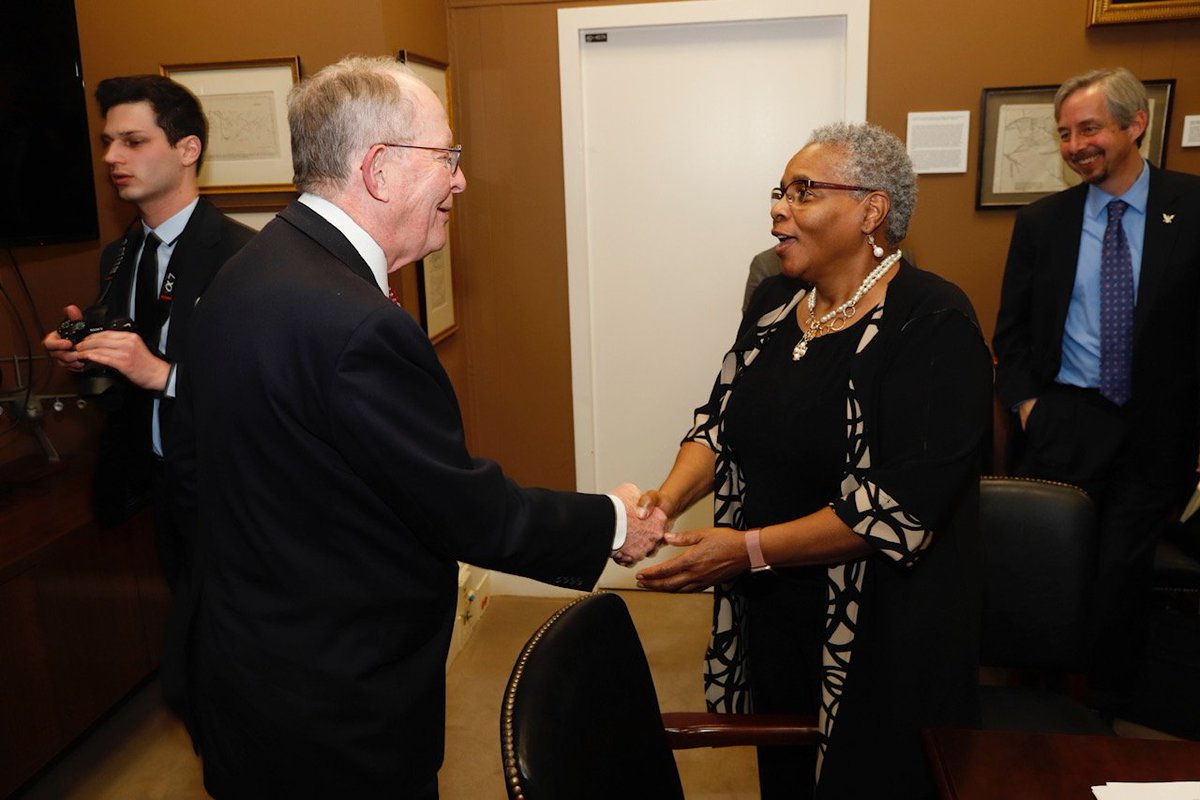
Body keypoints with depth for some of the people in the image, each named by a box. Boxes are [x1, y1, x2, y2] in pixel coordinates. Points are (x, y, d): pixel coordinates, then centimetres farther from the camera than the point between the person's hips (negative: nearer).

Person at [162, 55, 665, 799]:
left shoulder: (250, 271, -1)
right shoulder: (359, 326, -30)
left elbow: (193, 463, 9)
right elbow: (473, 515, -22)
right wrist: (613, 523, -7)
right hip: (326, 718, -9)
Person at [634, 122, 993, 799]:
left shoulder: (932, 325, -19)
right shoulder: (774, 303, 3)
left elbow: (901, 507, -24)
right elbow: (722, 421, 6)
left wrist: (749, 550, -25)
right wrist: (668, 499, -13)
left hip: (881, 638, -6)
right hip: (770, 614, 6)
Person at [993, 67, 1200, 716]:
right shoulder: (1040, 222, 5)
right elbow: (1011, 329, 10)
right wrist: (1024, 401, -3)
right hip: (1062, 424, 1)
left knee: (1125, 571, 6)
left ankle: (1103, 712, 26)